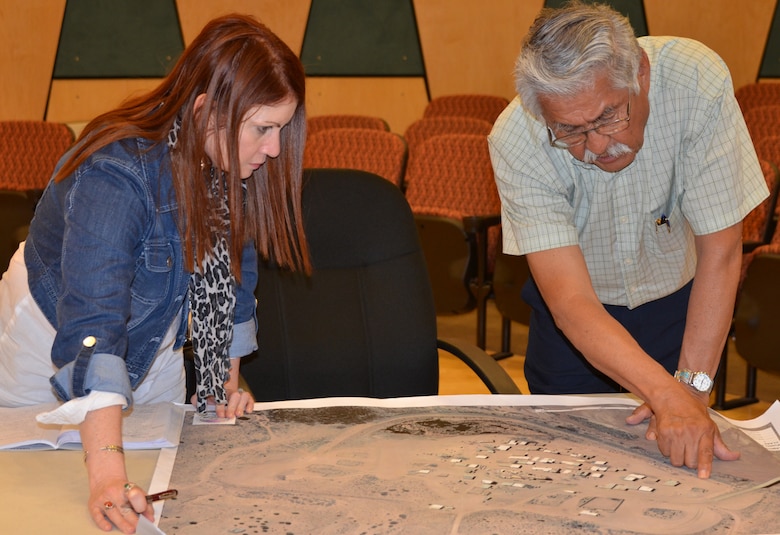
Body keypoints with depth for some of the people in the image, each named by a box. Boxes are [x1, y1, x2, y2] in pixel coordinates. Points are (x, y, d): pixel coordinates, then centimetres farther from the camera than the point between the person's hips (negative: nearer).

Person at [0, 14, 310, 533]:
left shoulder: (231, 165, -17)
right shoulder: (114, 177, -40)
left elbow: (231, 276, -1)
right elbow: (92, 331, -49)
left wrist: (227, 382, -4)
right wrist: (108, 475, -57)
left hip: (152, 348, 6)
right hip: (51, 346, -6)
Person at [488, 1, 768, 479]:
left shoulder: (697, 83, -33)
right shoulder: (516, 142, -32)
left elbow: (721, 252, -26)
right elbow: (571, 302, -36)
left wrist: (693, 387, -27)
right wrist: (669, 394, -47)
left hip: (679, 301, 0)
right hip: (577, 317, 0)